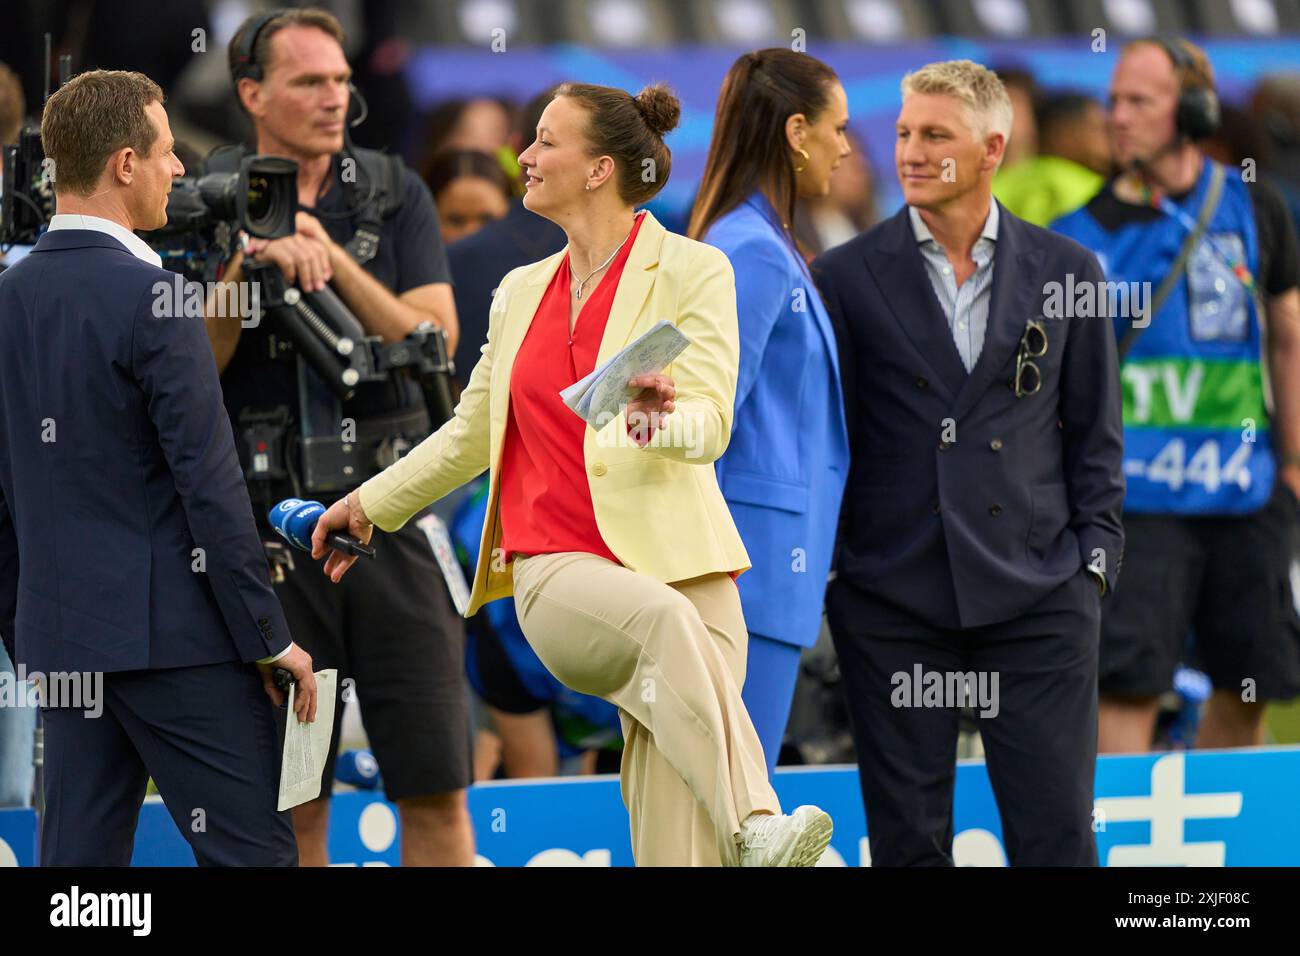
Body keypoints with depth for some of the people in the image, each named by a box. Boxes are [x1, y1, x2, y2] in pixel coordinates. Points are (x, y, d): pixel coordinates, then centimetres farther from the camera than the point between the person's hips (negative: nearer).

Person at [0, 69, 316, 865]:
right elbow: (210, 484, -16)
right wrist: (270, 637, -10)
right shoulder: (148, 298, -14)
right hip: (173, 633, -7)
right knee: (252, 851, -3)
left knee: (80, 851, 8)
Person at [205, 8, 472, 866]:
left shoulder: (396, 198, 6)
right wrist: (245, 264, -18)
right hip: (274, 528, 0)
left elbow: (434, 340, -4)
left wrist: (335, 262, -15)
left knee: (436, 789, -2)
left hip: (391, 514, 1)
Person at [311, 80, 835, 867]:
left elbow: (711, 423, -6)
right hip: (555, 570, 1)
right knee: (662, 617, -35)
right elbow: (472, 433, 35)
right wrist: (371, 504, 43)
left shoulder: (692, 272, 6)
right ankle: (756, 828, -50)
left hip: (675, 560, -1)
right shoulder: (521, 292, 21)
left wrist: (661, 421, -28)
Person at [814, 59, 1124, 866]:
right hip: (892, 602, 0)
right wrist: (818, 567, 2)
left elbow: (1094, 433, 10)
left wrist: (1095, 559, 2)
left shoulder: (1065, 271, 6)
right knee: (908, 839, 4)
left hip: (1037, 596, 0)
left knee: (1058, 836, -2)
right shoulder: (848, 277, 3)